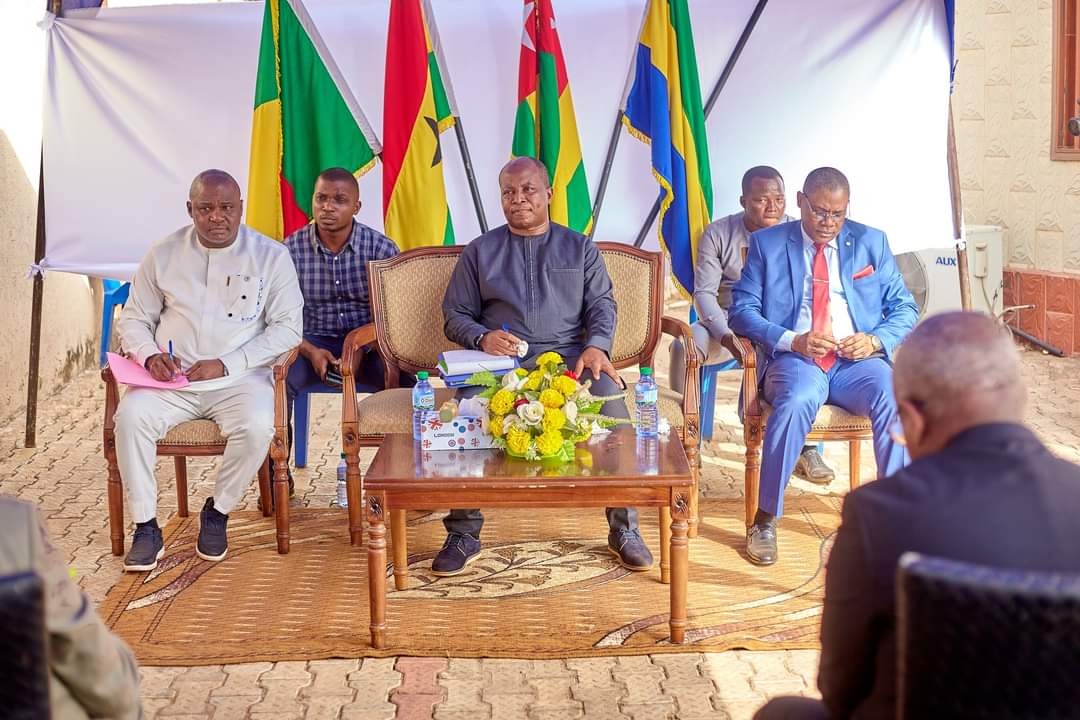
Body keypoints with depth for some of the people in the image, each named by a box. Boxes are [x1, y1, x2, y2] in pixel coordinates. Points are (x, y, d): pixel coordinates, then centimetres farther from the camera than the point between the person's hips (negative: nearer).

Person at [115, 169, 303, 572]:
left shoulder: (270, 256, 2)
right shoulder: (163, 255, 9)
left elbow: (287, 327, -2)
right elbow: (134, 319, 15)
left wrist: (227, 365, -12)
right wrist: (150, 356, -9)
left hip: (240, 377, -2)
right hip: (172, 378, 2)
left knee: (257, 426, -32)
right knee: (131, 415, -28)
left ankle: (218, 513, -6)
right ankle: (146, 529, -16)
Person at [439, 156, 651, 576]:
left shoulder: (579, 248, 20)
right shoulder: (479, 252, 19)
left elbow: (602, 304, 10)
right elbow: (455, 316, 14)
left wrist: (596, 346, -12)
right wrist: (483, 337, -10)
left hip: (569, 355, 0)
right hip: (500, 360, 0)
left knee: (610, 400, -32)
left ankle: (624, 529, -21)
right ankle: (463, 535, -23)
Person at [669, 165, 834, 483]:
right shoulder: (718, 234, -1)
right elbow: (704, 292, -5)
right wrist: (727, 336, -22)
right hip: (726, 321, 0)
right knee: (683, 346, -30)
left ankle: (806, 448, -22)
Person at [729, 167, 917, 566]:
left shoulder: (871, 242, 14)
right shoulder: (767, 243, 10)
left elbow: (905, 308, 13)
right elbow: (742, 309, 2)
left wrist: (876, 341, -9)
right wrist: (792, 341, -15)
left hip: (857, 361, 2)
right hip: (795, 358, -2)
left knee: (894, 400, -31)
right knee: (795, 404, -36)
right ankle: (765, 520, -22)